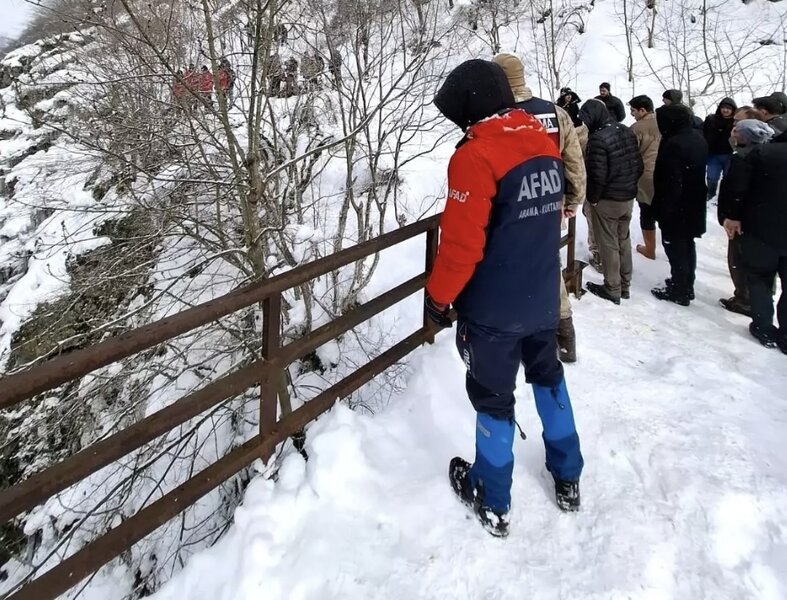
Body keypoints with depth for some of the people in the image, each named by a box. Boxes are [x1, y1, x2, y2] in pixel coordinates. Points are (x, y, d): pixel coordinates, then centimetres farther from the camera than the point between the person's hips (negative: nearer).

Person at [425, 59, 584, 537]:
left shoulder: (475, 155, -21)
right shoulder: (545, 142, 4)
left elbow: (462, 243, -23)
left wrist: (438, 297, -9)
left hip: (494, 307, -7)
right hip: (543, 297, 7)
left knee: (493, 396, 8)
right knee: (549, 376, 24)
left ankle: (493, 503, 26)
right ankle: (568, 478, 38)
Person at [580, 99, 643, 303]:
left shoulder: (598, 138, -22)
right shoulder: (627, 131, 5)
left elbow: (597, 175, -23)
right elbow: (638, 166, 9)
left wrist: (592, 198, -9)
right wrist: (630, 186, 17)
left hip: (607, 200, -8)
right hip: (628, 198, 8)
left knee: (609, 244, 3)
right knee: (624, 241, 17)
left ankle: (612, 289, 12)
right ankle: (625, 285, 28)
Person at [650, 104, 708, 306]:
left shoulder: (673, 144, -24)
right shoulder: (698, 138, 7)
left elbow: (671, 182, -25)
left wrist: (662, 208, -18)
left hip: (676, 207, -9)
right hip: (694, 204, 9)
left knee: (675, 247, 1)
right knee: (687, 245, 19)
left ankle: (679, 291, 10)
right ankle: (686, 286, 32)